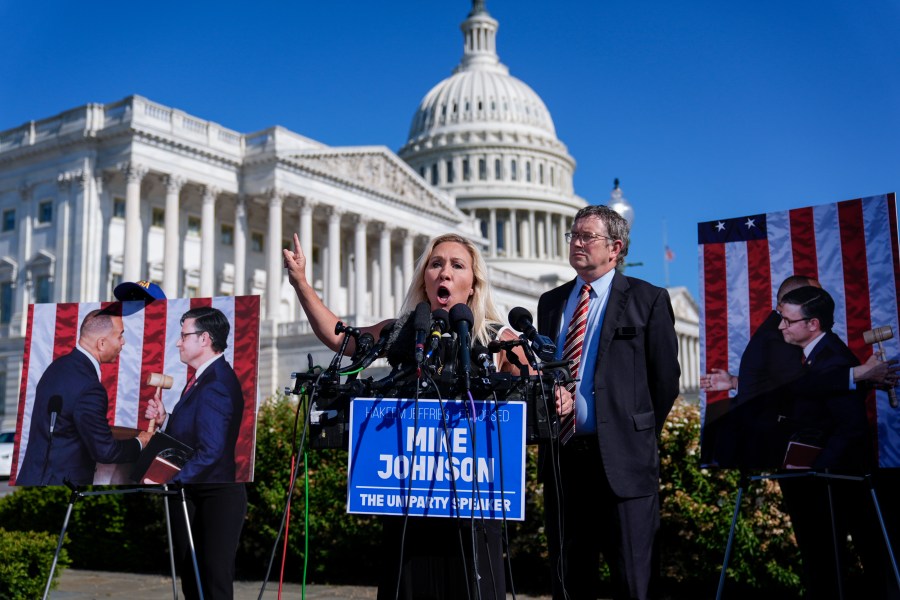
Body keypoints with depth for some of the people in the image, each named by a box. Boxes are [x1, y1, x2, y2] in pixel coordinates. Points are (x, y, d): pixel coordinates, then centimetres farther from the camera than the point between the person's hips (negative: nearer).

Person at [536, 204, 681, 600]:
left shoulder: (647, 299, 0)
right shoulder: (551, 302, 15)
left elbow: (666, 378, 0)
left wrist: (640, 436, 2)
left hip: (621, 456, -5)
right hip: (561, 454, 5)